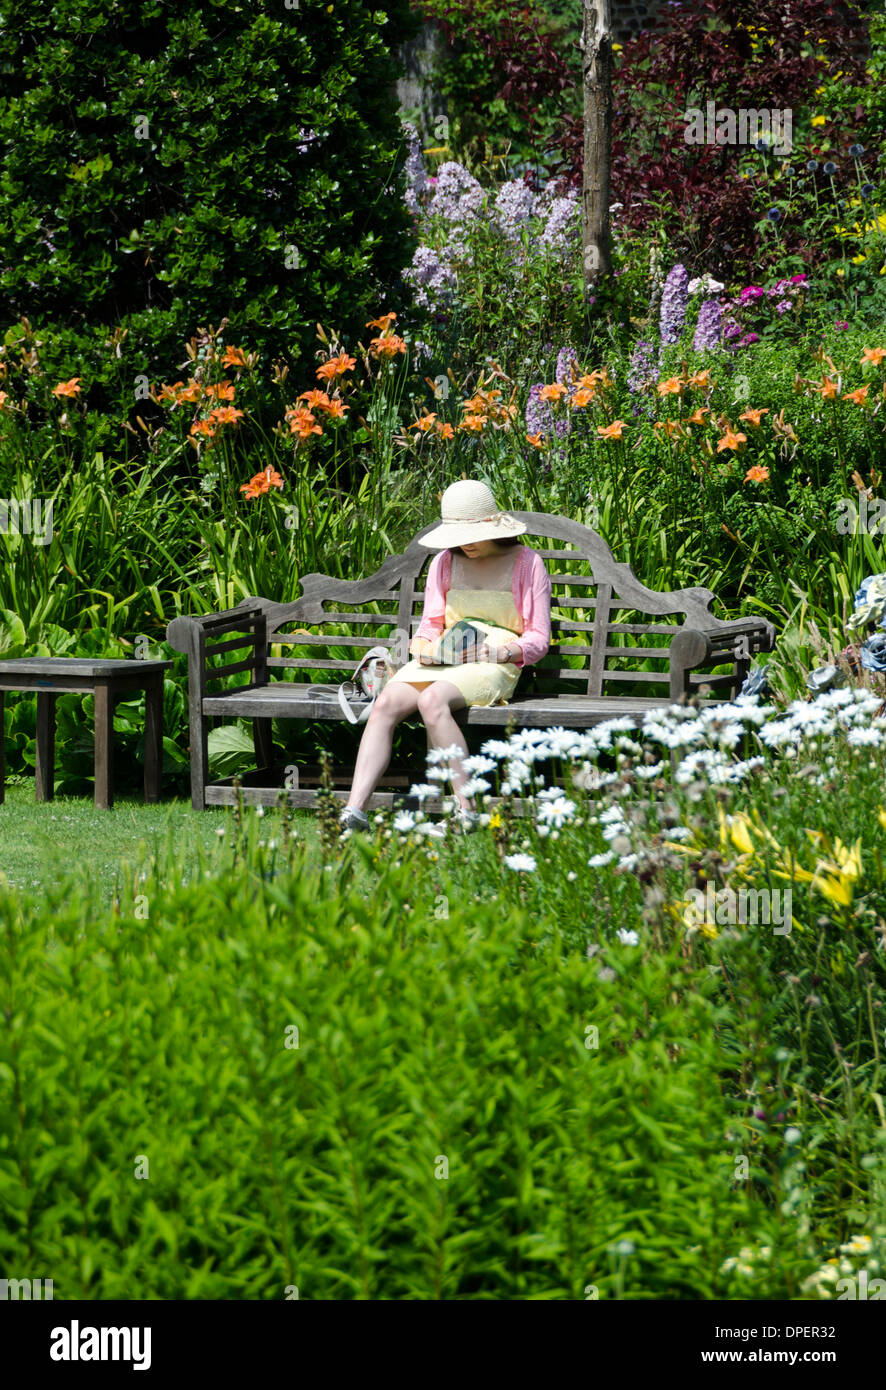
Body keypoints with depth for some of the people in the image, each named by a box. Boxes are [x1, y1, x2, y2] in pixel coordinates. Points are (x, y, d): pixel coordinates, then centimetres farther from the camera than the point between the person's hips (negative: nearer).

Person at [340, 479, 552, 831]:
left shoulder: (527, 564, 4)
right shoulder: (445, 563, 17)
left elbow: (538, 639, 4)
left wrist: (503, 651, -17)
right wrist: (424, 647, -4)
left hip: (494, 667, -5)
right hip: (442, 660, 5)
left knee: (432, 700, -37)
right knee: (386, 703, -27)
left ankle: (466, 812, -36)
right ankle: (354, 810, -38)